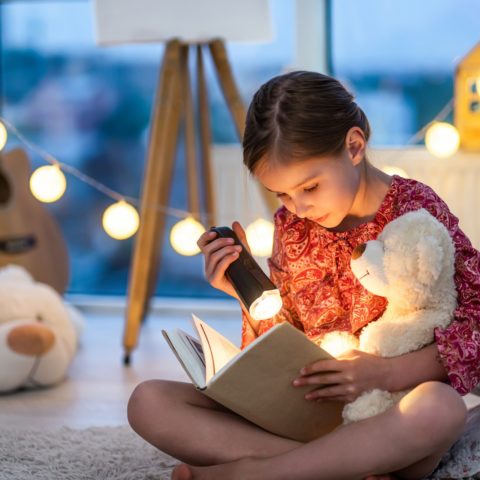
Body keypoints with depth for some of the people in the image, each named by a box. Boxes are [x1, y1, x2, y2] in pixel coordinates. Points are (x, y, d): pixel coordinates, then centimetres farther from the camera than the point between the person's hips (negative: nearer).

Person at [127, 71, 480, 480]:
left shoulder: (417, 210, -5)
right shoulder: (290, 224, 9)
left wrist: (385, 373, -22)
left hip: (385, 422, -4)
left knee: (441, 408, -41)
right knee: (148, 402, -15)